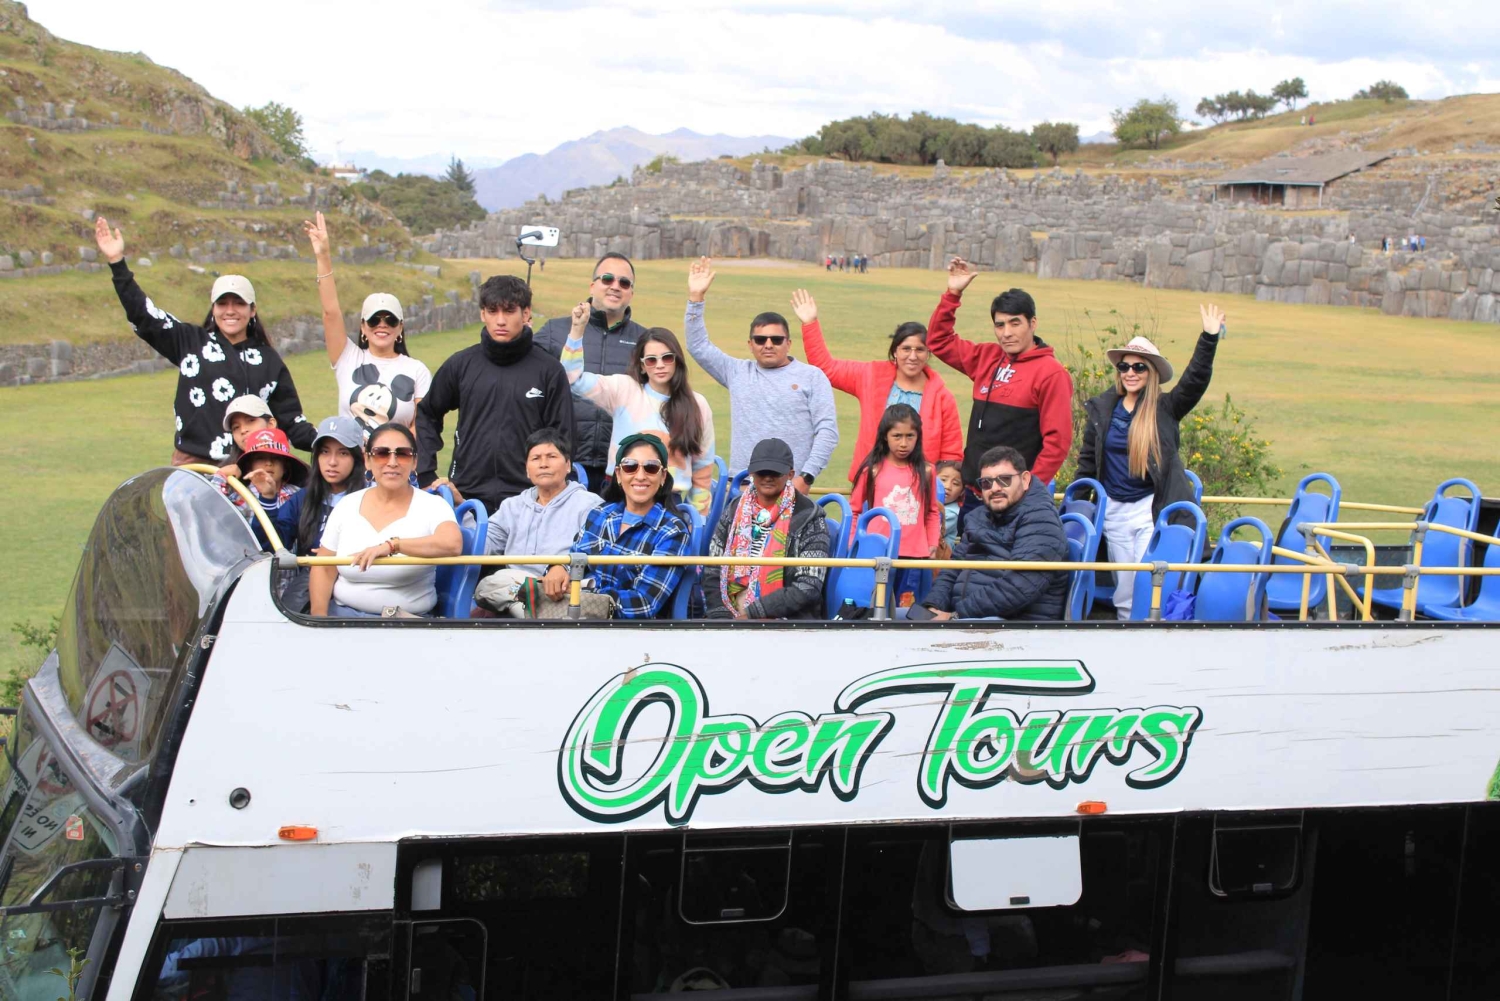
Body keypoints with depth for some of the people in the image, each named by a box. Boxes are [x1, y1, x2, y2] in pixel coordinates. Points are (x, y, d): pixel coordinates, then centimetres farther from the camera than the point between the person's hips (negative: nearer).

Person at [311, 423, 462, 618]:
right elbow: (324, 569, 9)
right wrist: (319, 617, -6)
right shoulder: (347, 505, 7)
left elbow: (453, 543, -25)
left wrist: (392, 545, -31)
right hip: (341, 613, 2)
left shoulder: (432, 506, -4)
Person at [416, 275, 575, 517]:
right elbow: (427, 415, 20)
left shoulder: (549, 370, 2)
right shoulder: (460, 365, 8)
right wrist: (427, 475, 10)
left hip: (526, 502, -2)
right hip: (466, 496, 2)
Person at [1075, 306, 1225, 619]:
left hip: (1152, 508, -3)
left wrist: (1209, 338, -28)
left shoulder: (1165, 408, -3)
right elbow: (1088, 459, 12)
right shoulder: (1101, 408, 5)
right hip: (1114, 510, 4)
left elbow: (1195, 380, -17)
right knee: (1123, 584, 9)